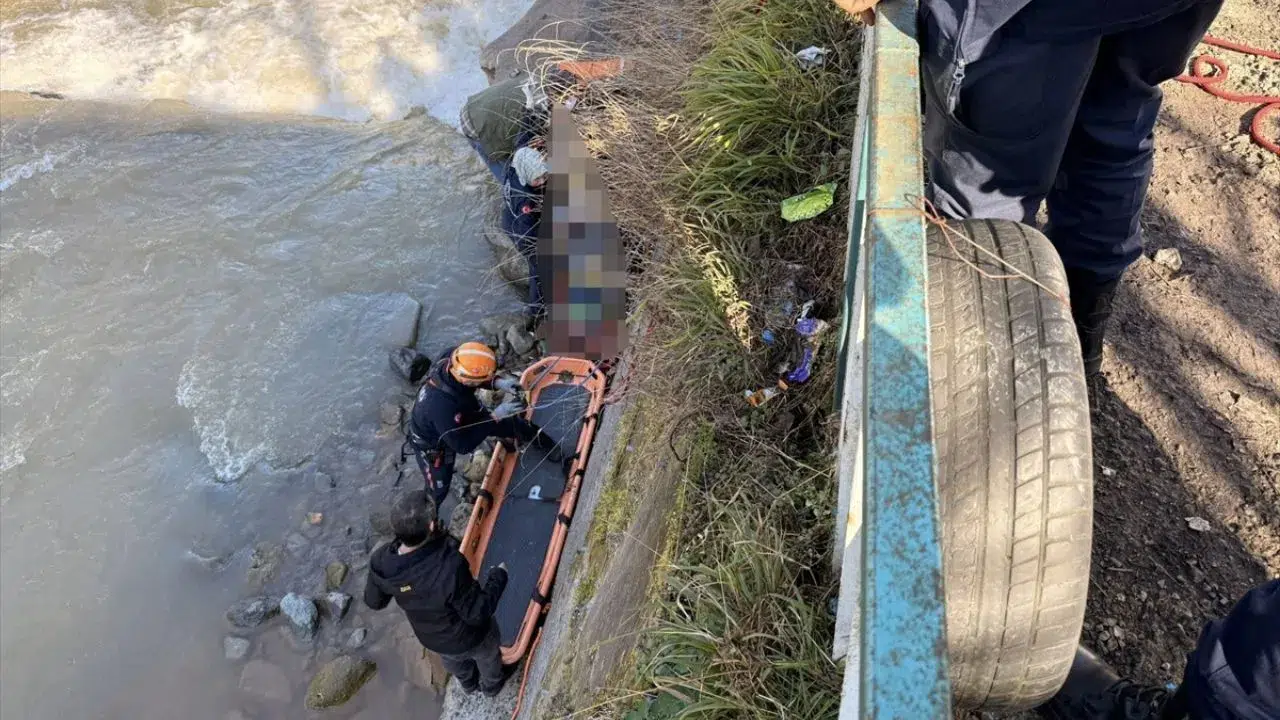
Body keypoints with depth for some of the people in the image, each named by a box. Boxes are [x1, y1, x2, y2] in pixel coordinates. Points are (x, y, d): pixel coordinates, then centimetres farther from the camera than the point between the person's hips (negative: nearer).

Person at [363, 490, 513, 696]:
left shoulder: (381, 562, -30)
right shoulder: (450, 567, -46)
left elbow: (374, 602, -9)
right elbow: (478, 613, -31)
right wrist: (498, 576, -17)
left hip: (431, 639, 4)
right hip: (470, 638, -4)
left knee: (456, 664, 39)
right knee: (488, 657, 34)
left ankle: (469, 684, 69)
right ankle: (492, 685, 64)